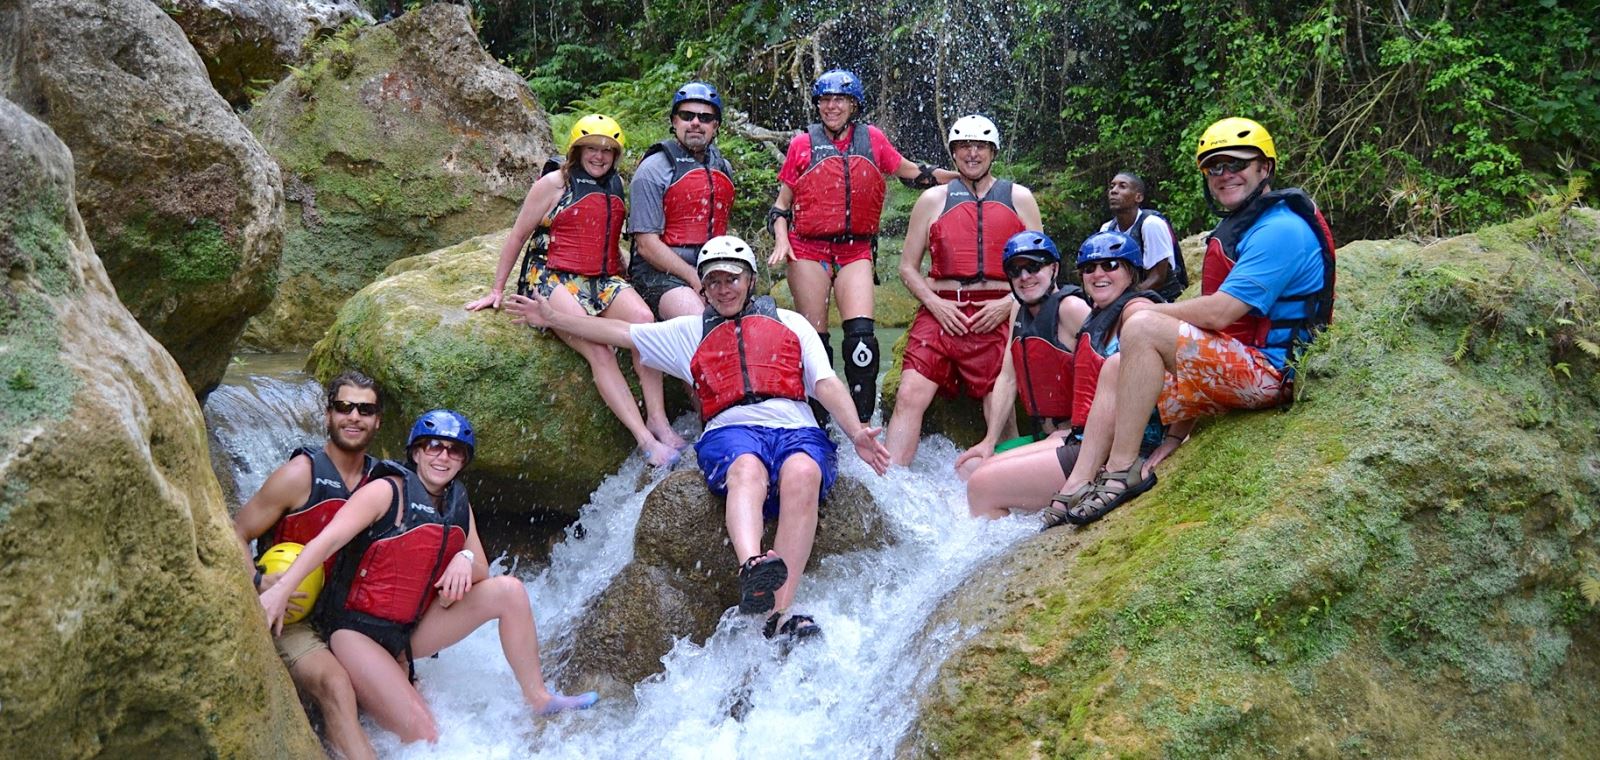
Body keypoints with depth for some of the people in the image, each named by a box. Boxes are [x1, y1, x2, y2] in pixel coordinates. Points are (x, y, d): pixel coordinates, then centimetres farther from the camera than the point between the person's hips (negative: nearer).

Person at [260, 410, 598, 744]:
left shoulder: (459, 506, 7)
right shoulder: (387, 492, -12)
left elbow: (481, 576, 8)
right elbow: (329, 539, -25)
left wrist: (465, 560, -17)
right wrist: (280, 589, -39)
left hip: (411, 632, 7)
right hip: (358, 629, -7)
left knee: (508, 589, -7)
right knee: (423, 738, -21)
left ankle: (539, 700, 2)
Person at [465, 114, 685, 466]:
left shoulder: (618, 186, 16)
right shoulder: (554, 184, 1)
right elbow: (517, 237, 7)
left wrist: (626, 274, 18)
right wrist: (496, 291, 8)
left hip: (605, 279, 5)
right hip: (556, 279, -4)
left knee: (644, 318, -29)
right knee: (598, 350, -29)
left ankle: (657, 418, -28)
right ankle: (645, 439, -36)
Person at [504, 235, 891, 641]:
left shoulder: (791, 323, 27)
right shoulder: (690, 332, 32)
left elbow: (826, 383, 16)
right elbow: (620, 332, 33)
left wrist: (855, 433, -1)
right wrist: (553, 317, 27)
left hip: (797, 429, 0)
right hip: (731, 431, 0)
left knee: (802, 473, -37)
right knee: (747, 469, -38)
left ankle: (781, 614, -46)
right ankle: (752, 568, -65)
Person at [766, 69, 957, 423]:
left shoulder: (872, 139, 10)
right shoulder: (803, 144, 8)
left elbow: (910, 171, 22)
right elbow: (782, 202, 12)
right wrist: (781, 240, -5)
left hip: (856, 251, 1)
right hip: (809, 250, 0)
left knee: (861, 334, -15)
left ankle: (863, 423, -11)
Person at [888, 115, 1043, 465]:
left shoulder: (1019, 198, 15)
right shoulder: (933, 200, 15)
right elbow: (908, 266, 14)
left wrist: (1009, 303, -4)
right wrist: (935, 303, -4)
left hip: (997, 316, 0)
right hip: (941, 312, 0)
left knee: (1001, 411, -5)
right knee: (910, 397, -14)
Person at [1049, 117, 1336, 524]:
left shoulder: (1280, 228, -14)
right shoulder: (1236, 224, 20)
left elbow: (1217, 312, -21)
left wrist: (1144, 311, -8)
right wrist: (1147, 311, 2)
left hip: (1266, 372, -11)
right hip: (1231, 366, 11)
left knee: (1141, 328, -25)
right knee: (1115, 367, 7)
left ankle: (1123, 470, -23)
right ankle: (1076, 489, -5)